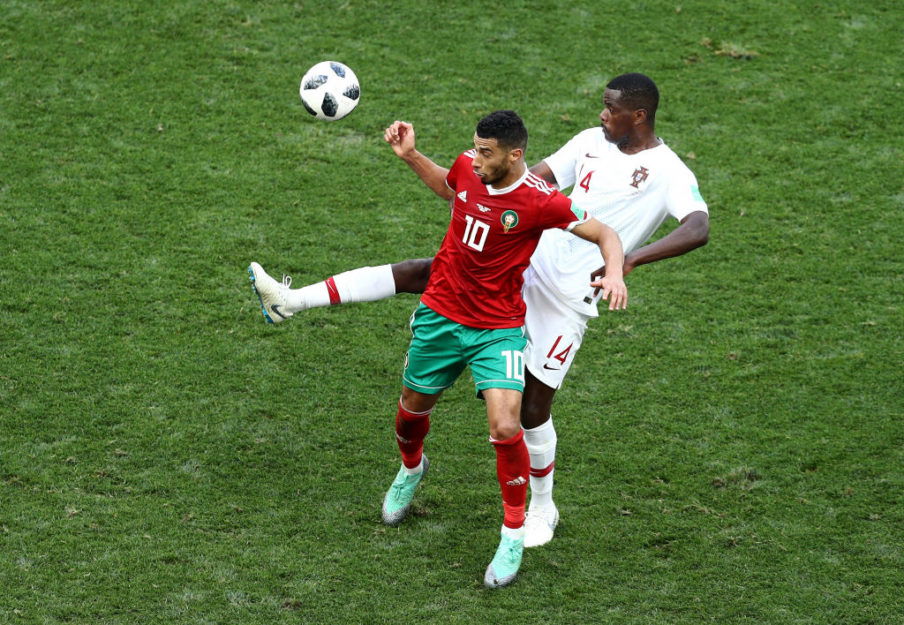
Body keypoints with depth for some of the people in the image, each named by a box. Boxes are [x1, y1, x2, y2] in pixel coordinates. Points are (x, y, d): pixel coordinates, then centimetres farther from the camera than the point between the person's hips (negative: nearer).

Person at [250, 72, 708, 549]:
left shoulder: (669, 173, -12)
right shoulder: (592, 142, 8)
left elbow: (699, 229, -28)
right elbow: (531, 180, 14)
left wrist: (632, 257, -43)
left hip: (567, 298, -6)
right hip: (528, 257, 6)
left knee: (533, 405, -2)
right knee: (420, 273, -6)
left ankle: (542, 510, 21)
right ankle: (294, 301, -6)